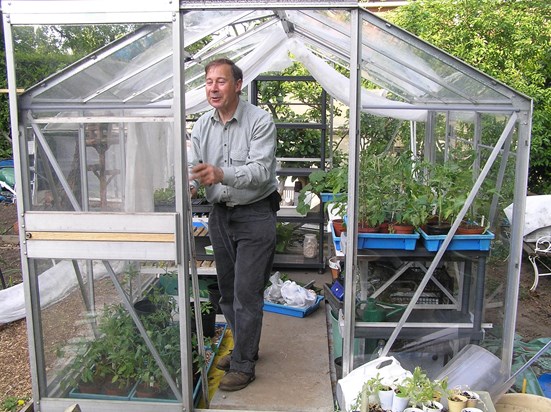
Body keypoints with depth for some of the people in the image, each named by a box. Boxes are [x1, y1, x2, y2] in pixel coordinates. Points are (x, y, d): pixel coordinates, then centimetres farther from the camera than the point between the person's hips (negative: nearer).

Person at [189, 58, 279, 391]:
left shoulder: (260, 121, -13)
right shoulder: (202, 125, 5)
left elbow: (260, 170, -24)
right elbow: (195, 168, 3)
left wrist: (221, 174, -40)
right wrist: (189, 186, -21)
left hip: (255, 214, -6)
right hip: (220, 214, 6)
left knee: (247, 292, -4)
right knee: (227, 290, 15)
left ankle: (244, 364, 10)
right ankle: (246, 347, 35)